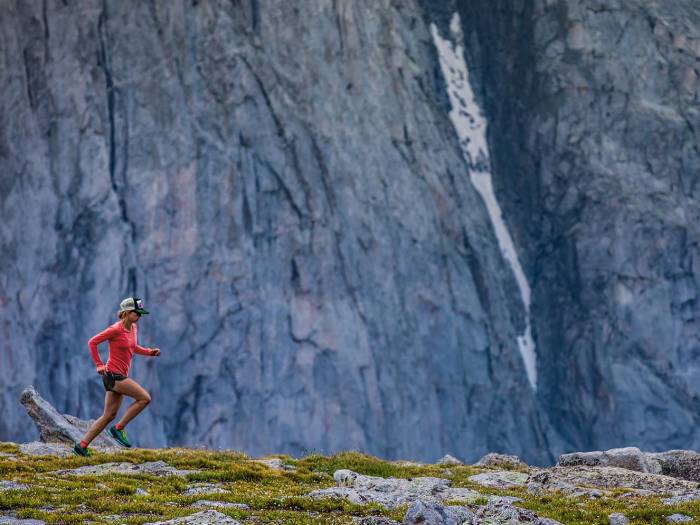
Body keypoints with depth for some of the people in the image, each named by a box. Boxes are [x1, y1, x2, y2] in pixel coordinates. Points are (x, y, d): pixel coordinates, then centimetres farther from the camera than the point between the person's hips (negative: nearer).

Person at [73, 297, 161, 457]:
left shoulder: (134, 328, 9)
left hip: (121, 376, 9)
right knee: (145, 398, -14)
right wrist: (99, 365, -13)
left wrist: (150, 352, 10)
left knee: (109, 415, 9)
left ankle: (82, 445, 11)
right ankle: (119, 428, -6)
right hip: (113, 374, -9)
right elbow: (92, 342, -10)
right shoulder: (115, 329, -15)